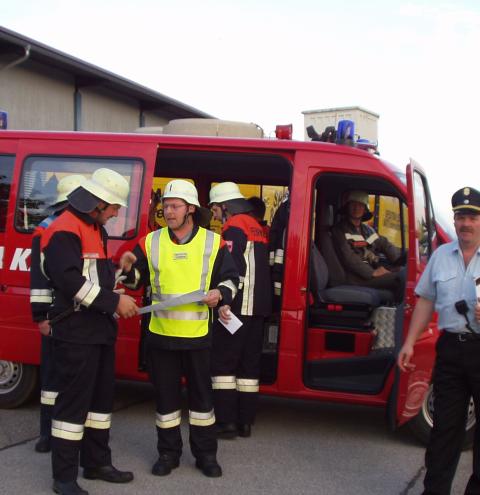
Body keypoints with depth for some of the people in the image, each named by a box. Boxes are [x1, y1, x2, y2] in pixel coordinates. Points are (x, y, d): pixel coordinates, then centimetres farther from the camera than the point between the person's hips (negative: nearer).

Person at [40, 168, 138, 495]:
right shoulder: (65, 231, -15)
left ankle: (96, 462, 28)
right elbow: (70, 281, -24)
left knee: (102, 395, 15)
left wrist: (117, 299, 9)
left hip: (101, 327, 10)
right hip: (76, 331, -10)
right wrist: (114, 301, -21)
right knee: (74, 401, -4)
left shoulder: (97, 229, 17)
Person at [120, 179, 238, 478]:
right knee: (166, 395, 10)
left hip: (197, 334, -1)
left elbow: (231, 277, 7)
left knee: (201, 395, 9)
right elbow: (138, 279, 12)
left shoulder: (213, 242, 0)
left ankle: (206, 454, 23)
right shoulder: (152, 242, 3)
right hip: (161, 333, 1)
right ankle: (168, 453, 25)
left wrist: (220, 293, -13)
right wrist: (129, 269, -9)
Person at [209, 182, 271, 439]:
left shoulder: (233, 228, -9)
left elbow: (233, 269, -20)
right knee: (249, 363, 10)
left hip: (238, 305, -9)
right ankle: (245, 421, 14)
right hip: (259, 306, 9)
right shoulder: (256, 227, 19)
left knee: (223, 361, -3)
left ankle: (226, 421, -5)